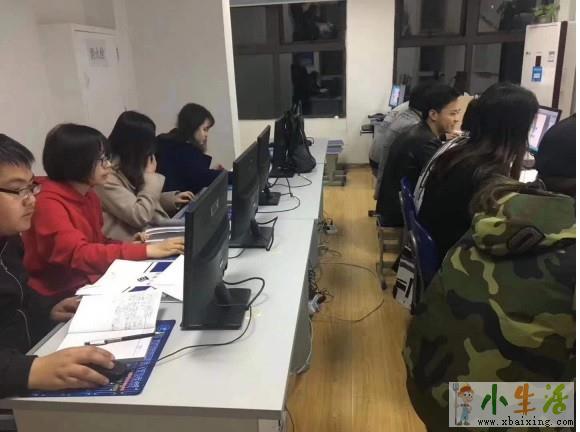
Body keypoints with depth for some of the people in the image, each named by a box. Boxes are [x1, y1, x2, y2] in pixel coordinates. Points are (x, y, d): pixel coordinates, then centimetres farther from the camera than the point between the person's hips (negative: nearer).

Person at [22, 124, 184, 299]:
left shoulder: (90, 196, 7)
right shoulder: (48, 203, -17)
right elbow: (78, 254, -28)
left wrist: (129, 245, -8)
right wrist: (147, 250, -31)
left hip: (92, 283, 7)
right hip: (61, 295, -7)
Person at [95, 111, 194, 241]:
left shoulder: (129, 166, 8)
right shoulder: (107, 176, -20)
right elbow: (140, 217, -24)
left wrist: (172, 199, 5)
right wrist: (150, 176, -13)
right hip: (133, 240, -9)